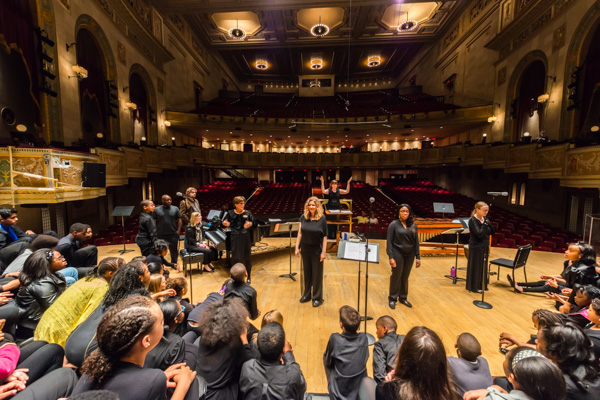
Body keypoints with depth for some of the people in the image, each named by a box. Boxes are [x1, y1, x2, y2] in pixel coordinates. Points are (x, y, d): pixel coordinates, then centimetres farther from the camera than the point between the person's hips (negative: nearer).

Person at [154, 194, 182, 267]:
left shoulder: (175, 209, 1)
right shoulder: (156, 210, 0)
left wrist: (178, 231, -4)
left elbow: (179, 220, 3)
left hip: (173, 234, 0)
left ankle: (174, 263, 26)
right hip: (160, 235, 0)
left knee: (174, 249, 8)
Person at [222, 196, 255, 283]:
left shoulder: (247, 213, -1)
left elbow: (253, 222, 3)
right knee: (235, 257, 7)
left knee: (247, 256, 6)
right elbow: (224, 222, 6)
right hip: (235, 237, 0)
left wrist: (249, 224, -18)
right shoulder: (230, 213, 0)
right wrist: (225, 223, -16)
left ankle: (249, 276, 22)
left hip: (246, 237, 0)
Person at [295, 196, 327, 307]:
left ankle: (317, 297, 24)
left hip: (317, 250, -3)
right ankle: (307, 294, 34)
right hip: (305, 249, 3)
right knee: (307, 272, 16)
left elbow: (325, 237, -10)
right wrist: (297, 247, 0)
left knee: (317, 274, 8)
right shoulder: (303, 217, -2)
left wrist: (323, 252, -12)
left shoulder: (322, 219, -11)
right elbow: (300, 233, 2)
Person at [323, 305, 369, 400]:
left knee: (325, 358, 17)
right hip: (362, 390, 3)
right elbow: (365, 359, 3)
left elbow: (327, 362, -7)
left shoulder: (335, 339, -25)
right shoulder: (364, 338, -16)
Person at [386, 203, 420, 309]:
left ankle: (403, 298, 32)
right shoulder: (394, 224, -7)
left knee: (405, 277, 14)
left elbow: (416, 242, 8)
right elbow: (389, 242, -9)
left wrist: (418, 257, 5)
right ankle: (392, 298, 22)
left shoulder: (413, 225, 5)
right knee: (396, 276, 5)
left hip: (409, 255, 4)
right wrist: (391, 257, -15)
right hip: (398, 254, -4)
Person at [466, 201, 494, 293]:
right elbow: (480, 234, -23)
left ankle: (482, 284, 31)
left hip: (484, 246, 7)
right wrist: (484, 224, -22)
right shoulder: (472, 220, -18)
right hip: (476, 247, -7)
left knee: (483, 266, 16)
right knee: (475, 266, 4)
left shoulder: (485, 219, 4)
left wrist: (489, 223, -12)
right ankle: (474, 286, 17)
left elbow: (492, 232, 3)